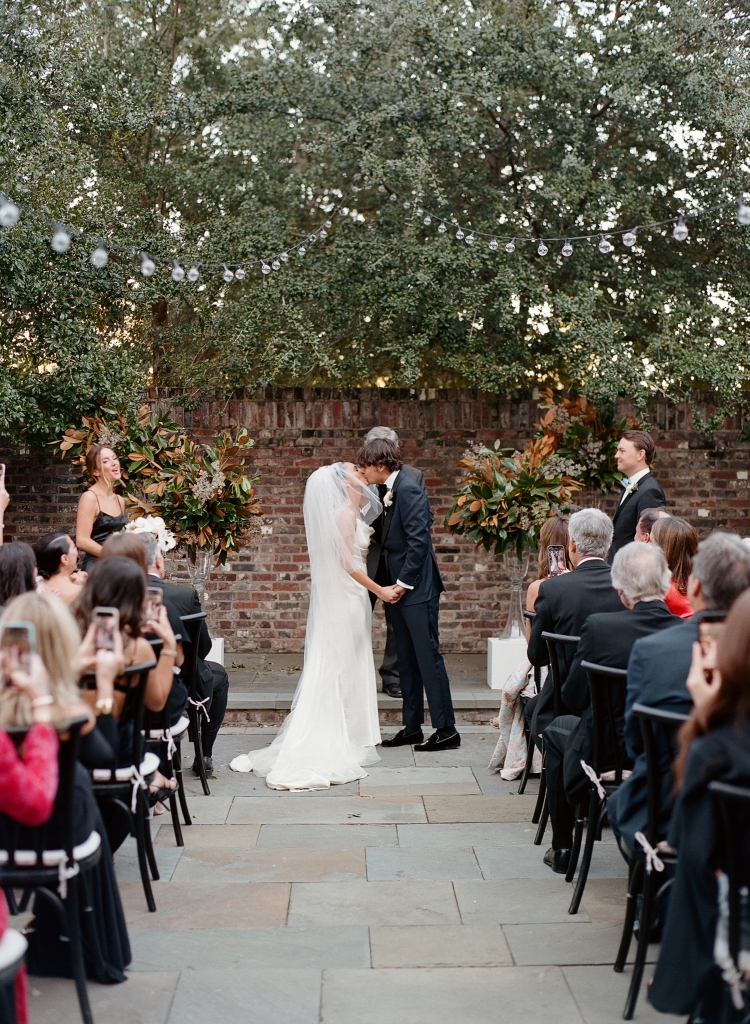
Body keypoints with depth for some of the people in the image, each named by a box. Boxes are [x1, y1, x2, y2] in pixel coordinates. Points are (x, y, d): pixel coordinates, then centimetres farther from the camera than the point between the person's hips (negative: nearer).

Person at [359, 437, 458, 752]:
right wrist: (394, 584, 11)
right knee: (407, 660, 13)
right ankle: (412, 727, 20)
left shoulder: (408, 489, -15)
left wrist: (404, 581, -17)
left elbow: (419, 540, -20)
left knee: (428, 657, -5)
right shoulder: (390, 492, 14)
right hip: (399, 588, 10)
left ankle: (446, 729, 0)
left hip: (416, 588, -10)